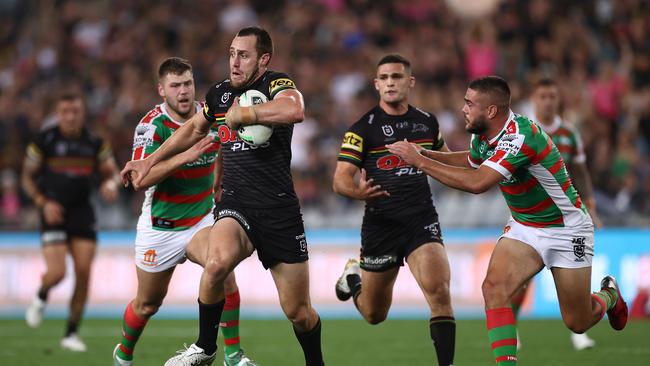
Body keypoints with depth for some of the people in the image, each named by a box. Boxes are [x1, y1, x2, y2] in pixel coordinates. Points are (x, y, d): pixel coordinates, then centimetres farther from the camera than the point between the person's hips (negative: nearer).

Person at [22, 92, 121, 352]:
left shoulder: (94, 143, 4)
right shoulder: (44, 141, -4)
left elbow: (111, 172, 13)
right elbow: (27, 178, 3)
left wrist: (111, 184, -11)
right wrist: (43, 203, -13)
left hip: (82, 214, 3)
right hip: (54, 214, -3)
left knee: (83, 273, -6)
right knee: (57, 273, -15)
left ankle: (72, 334, 6)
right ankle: (41, 298, 23)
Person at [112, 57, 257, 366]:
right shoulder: (152, 125, -19)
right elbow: (140, 179, -33)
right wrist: (183, 157, -42)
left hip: (202, 219, 2)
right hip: (160, 226, -2)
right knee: (148, 304, 11)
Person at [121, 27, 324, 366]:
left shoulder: (277, 84, -7)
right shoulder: (219, 93, 10)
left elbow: (294, 110, -33)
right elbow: (194, 129, 31)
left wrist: (240, 114, -23)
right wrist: (149, 161, 31)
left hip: (280, 208, -3)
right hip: (235, 204, 3)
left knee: (298, 312, 2)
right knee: (217, 262, -31)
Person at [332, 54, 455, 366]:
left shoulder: (427, 122, 7)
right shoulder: (363, 129, -5)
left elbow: (444, 156, 29)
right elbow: (340, 179, -12)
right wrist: (358, 191, -34)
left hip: (421, 221, 2)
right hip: (380, 225, -2)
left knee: (439, 292, -23)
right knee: (374, 315, 13)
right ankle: (353, 277, 47)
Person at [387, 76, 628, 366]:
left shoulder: (522, 136, -33)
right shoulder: (482, 136, -7)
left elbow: (477, 182, -42)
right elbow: (471, 161, 19)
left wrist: (419, 161, -35)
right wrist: (425, 154, 3)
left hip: (565, 230, -6)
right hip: (523, 227, 6)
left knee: (578, 324, 5)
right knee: (494, 287, -21)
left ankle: (608, 295, 39)